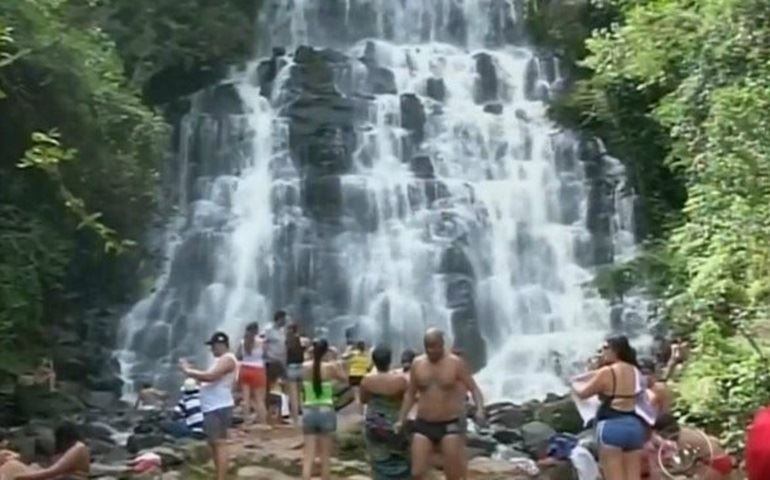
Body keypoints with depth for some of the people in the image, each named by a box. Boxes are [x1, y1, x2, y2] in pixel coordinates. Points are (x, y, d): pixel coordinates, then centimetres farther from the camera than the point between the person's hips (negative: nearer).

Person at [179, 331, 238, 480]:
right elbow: (210, 379, 21)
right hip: (212, 408, 11)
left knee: (220, 444, -12)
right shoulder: (221, 360, 22)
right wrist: (191, 372, 10)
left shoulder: (227, 359, -13)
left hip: (219, 408, -11)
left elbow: (209, 376, -25)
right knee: (214, 444, 16)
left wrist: (189, 371, -16)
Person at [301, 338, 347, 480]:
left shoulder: (305, 367, 0)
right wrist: (337, 363, 16)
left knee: (308, 456, 4)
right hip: (326, 412, -2)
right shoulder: (331, 366, -8)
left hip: (308, 412, 2)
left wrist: (315, 357, 18)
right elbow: (345, 379, 9)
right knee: (325, 456, 10)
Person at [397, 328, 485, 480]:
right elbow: (410, 394, 11)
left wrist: (480, 409, -26)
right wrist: (401, 419, 4)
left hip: (450, 425, -2)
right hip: (423, 425, 2)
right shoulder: (417, 364, 1)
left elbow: (474, 389, -7)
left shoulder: (456, 363, -7)